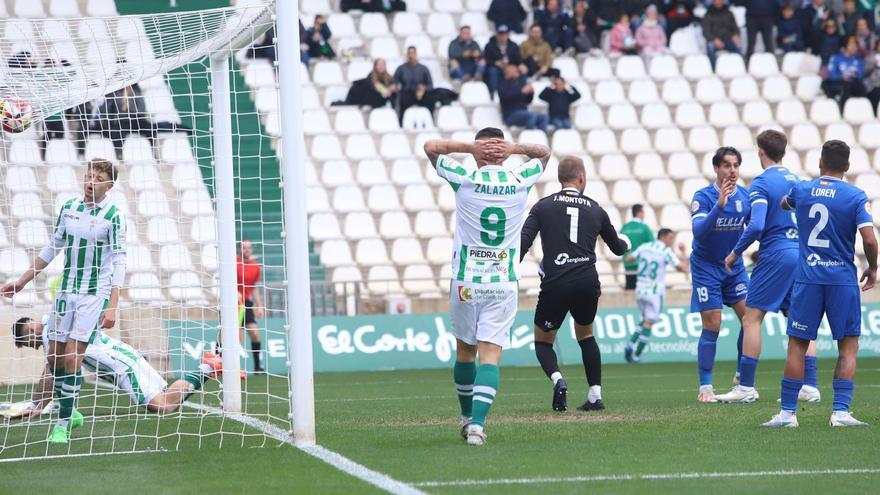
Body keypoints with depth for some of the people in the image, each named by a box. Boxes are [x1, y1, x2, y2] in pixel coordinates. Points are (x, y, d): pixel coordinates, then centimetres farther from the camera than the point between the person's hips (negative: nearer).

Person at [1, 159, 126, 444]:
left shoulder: (113, 215, -10)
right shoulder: (68, 208, 5)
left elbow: (118, 262, -12)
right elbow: (52, 248, 16)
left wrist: (112, 306, -20)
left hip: (95, 295, -5)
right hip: (66, 291, 5)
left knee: (72, 359, -12)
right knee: (54, 358, 7)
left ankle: (63, 425, -2)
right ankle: (69, 412, 26)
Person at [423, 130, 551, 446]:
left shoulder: (465, 180, -7)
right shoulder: (520, 182, -1)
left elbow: (431, 147, 7)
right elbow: (544, 152, 20)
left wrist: (471, 147, -1)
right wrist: (512, 149, 2)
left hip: (466, 282, 0)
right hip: (503, 284, 0)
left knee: (464, 351, 17)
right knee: (490, 355, -4)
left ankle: (468, 417, 31)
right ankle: (477, 423, -20)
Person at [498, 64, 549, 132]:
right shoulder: (503, 84, 4)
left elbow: (528, 100, 23)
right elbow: (505, 95, -19)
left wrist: (531, 92, 3)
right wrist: (522, 91, -21)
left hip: (522, 112, 7)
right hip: (510, 115, -7)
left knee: (543, 116, -11)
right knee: (532, 115, -30)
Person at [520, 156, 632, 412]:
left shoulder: (543, 206, 5)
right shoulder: (595, 209, 13)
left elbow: (523, 242, -7)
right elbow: (617, 247, 28)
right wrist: (625, 242, 51)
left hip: (554, 285, -2)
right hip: (588, 283, 2)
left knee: (543, 341, 15)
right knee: (586, 336, 26)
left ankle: (557, 379, -15)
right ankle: (595, 396, 16)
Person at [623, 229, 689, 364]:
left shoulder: (644, 247, 6)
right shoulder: (666, 252, -9)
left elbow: (628, 259, 12)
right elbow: (683, 268, -10)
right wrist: (683, 253, 6)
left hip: (640, 290, 5)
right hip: (655, 292, -5)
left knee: (645, 321, 20)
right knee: (648, 324, 2)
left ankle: (630, 344, 0)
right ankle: (636, 355, -2)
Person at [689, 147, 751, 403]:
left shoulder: (745, 196, -2)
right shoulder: (703, 197, -17)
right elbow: (699, 231, -30)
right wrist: (719, 205, -41)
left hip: (734, 265, 5)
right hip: (706, 267, -5)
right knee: (712, 327, -7)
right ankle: (705, 387, 0)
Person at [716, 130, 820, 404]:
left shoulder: (762, 183, -8)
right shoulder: (795, 181, 13)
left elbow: (756, 226, -18)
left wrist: (735, 254, -7)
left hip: (776, 255, -7)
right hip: (800, 255, 7)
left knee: (751, 319, -2)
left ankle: (746, 387, -6)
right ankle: (810, 387, 5)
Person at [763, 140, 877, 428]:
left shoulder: (801, 190, 4)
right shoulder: (856, 197, -5)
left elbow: (783, 204, 28)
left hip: (807, 277, 2)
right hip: (843, 278, -2)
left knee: (797, 347, 6)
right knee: (848, 347, 6)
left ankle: (788, 412, 4)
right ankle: (841, 412, -3)